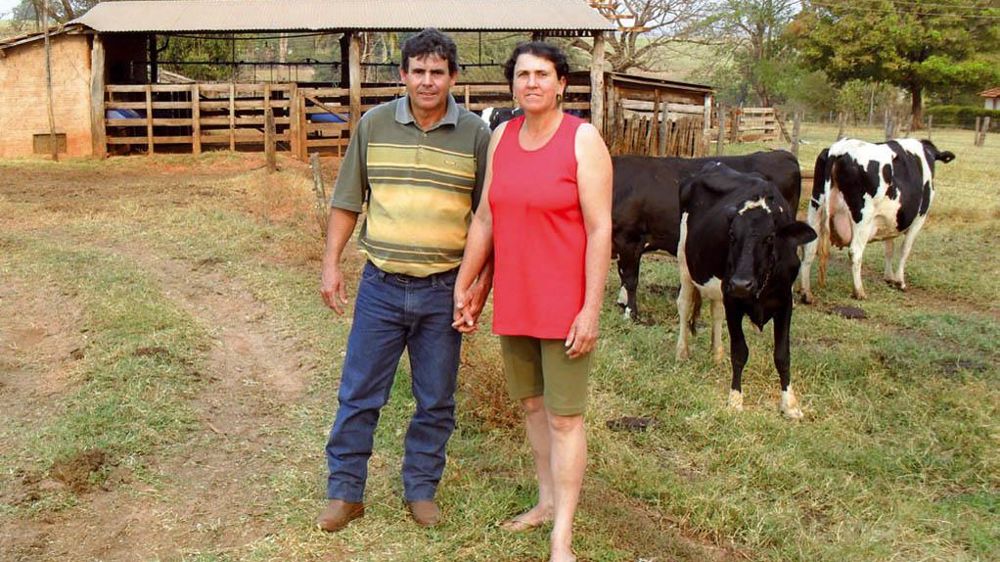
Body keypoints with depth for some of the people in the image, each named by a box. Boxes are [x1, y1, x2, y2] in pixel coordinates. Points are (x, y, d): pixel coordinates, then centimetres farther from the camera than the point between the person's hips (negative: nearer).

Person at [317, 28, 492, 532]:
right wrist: (330, 264, 1)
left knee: (435, 401, 11)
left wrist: (483, 282, -5)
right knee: (358, 395, 7)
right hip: (380, 286, 1)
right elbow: (346, 202, 7)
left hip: (444, 290, 0)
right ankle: (345, 492, 22)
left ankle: (421, 489, 28)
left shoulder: (474, 134, -3)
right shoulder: (374, 125, 1)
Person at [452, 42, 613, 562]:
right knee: (531, 404, 17)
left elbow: (600, 230, -13)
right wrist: (463, 285, 12)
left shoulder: (583, 139, -10)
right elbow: (484, 218, 11)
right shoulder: (502, 136, 6)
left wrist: (590, 310, -16)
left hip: (563, 304, -6)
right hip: (512, 302, 6)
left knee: (564, 417, 0)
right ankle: (547, 501, 36)